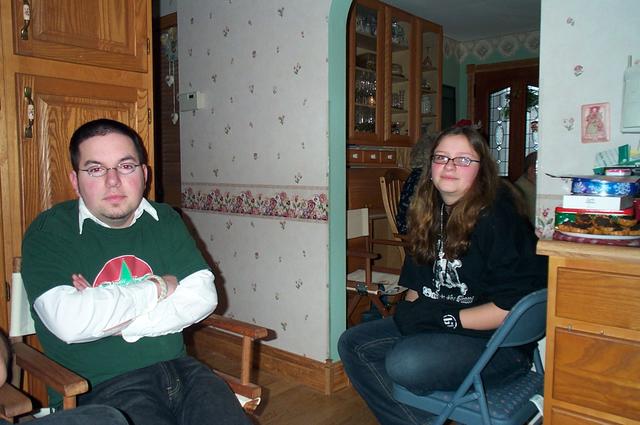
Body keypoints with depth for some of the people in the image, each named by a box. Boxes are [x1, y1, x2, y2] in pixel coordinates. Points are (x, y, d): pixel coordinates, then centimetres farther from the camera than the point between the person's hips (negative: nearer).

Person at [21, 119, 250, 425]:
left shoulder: (165, 220, 10)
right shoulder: (49, 232, -4)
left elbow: (203, 296, -1)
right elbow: (69, 322, -20)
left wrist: (120, 321, -11)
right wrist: (158, 288, -9)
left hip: (178, 367, 4)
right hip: (99, 387, -4)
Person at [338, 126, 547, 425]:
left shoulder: (498, 219, -17)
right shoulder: (432, 213, 8)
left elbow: (514, 306, -21)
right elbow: (417, 282, 16)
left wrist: (445, 318, -19)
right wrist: (410, 309, -4)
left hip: (499, 342, -8)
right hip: (433, 324, 8)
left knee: (405, 363, -32)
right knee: (352, 344, -3)